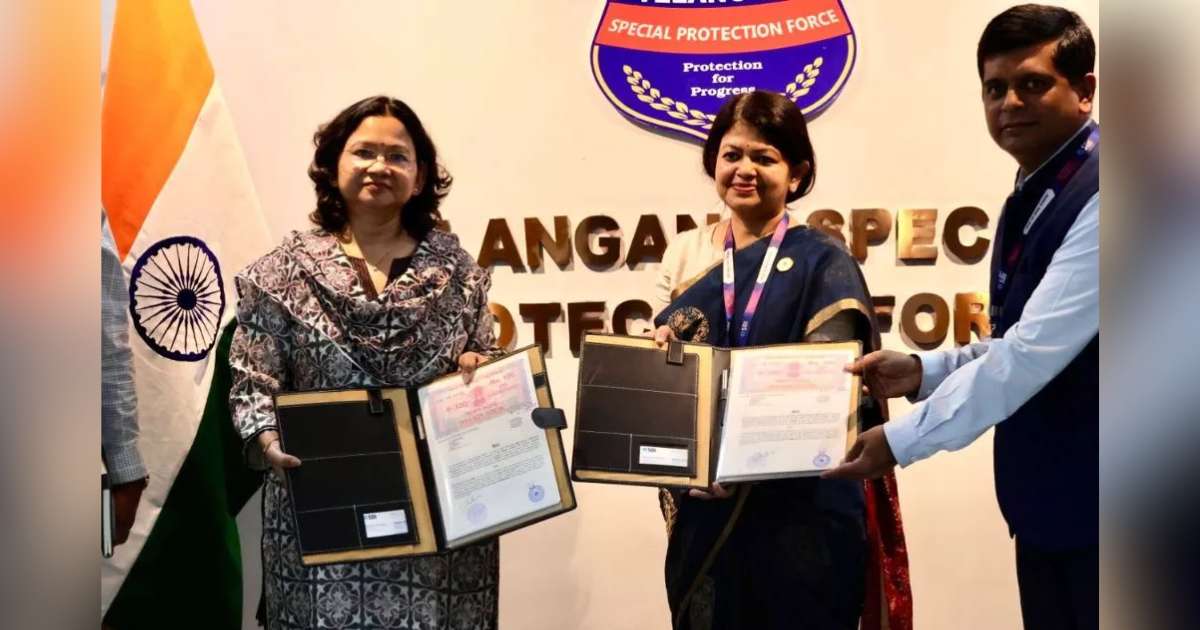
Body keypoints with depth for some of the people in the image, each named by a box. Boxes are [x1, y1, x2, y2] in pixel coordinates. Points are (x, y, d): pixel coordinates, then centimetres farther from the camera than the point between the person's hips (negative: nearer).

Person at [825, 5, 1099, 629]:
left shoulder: (1097, 192, -19)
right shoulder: (1029, 199, 12)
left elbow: (1038, 348, -25)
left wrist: (901, 439, -18)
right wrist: (923, 372, 1)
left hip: (1089, 498, -8)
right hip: (1045, 498, 8)